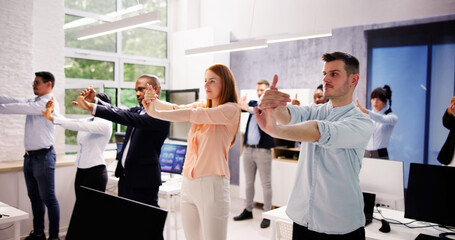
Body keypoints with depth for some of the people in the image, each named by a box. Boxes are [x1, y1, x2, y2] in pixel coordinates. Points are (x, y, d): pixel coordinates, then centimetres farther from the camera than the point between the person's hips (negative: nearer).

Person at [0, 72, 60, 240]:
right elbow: (15, 101, 5)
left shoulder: (48, 103, -13)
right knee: (34, 197, 16)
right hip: (30, 156, 9)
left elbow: (22, 108, -20)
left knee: (48, 198, -3)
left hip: (43, 156, -9)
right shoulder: (33, 101, 13)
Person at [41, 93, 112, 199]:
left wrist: (52, 118, -25)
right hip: (80, 171, 7)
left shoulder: (105, 124, -13)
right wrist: (52, 111, -13)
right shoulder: (87, 121, 12)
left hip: (95, 172, -7)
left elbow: (78, 125, -22)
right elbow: (67, 121, 3)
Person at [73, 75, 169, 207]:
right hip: (125, 177, 8)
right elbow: (117, 111, 2)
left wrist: (91, 107, -28)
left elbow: (129, 118, -25)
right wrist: (94, 100, -17)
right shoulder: (137, 110, 15)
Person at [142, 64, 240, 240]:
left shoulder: (231, 109, -7)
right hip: (188, 183, 6)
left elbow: (191, 115, -17)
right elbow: (176, 108, 0)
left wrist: (155, 113, -19)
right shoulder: (201, 106, 14)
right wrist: (153, 100, -17)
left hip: (211, 184, -6)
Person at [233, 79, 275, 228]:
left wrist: (248, 108, -36)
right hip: (248, 148, 6)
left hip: (263, 150, -5)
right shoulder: (252, 104, 13)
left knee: (266, 184, 1)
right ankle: (248, 210, 25)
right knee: (248, 182, 14)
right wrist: (240, 104, -24)